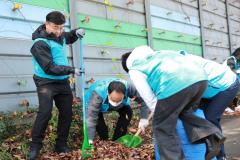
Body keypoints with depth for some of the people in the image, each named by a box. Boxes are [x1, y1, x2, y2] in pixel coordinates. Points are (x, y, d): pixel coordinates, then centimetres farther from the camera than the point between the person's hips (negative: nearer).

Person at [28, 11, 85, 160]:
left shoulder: (60, 35, 4)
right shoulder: (40, 43, -19)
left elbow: (68, 38, 29)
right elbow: (49, 68, -24)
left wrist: (76, 32, 5)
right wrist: (71, 70, -26)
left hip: (63, 81, 8)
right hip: (46, 82, -7)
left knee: (67, 113, 6)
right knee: (45, 112, -18)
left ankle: (61, 144, 18)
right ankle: (35, 146, -1)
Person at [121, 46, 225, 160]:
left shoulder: (134, 70, 22)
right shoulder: (157, 54, 40)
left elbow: (149, 97, 14)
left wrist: (159, 114, 27)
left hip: (175, 85, -7)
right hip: (200, 78, 7)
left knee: (163, 128, 11)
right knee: (184, 112, 30)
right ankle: (212, 136, 11)